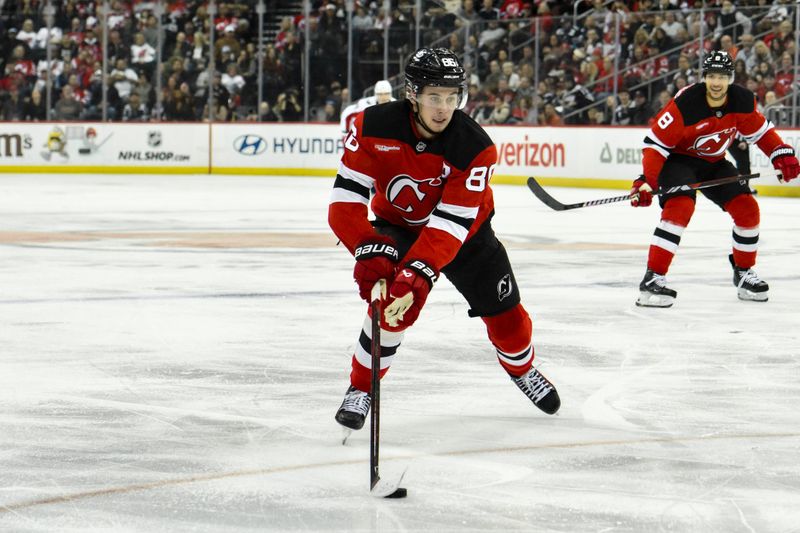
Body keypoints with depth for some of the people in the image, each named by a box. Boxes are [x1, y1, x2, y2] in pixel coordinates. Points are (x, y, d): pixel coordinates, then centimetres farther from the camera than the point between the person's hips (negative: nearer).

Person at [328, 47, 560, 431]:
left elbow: (450, 223, -36)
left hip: (464, 228, 1)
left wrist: (418, 272, -48)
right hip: (397, 224, -1)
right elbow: (346, 197, -29)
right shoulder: (373, 127, -28)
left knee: (503, 312, 5)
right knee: (394, 305, -25)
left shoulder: (475, 147, -31)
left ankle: (522, 369, 39)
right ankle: (360, 389, -5)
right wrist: (370, 250, -42)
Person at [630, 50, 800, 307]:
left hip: (714, 163, 6)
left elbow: (759, 130, 6)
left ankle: (743, 272, 20)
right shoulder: (685, 104, -29)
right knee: (680, 206, -30)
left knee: (747, 208, -2)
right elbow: (656, 143, -25)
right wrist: (646, 181, -34)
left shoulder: (742, 101, -13)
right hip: (678, 159, -6)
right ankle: (652, 279, -31)